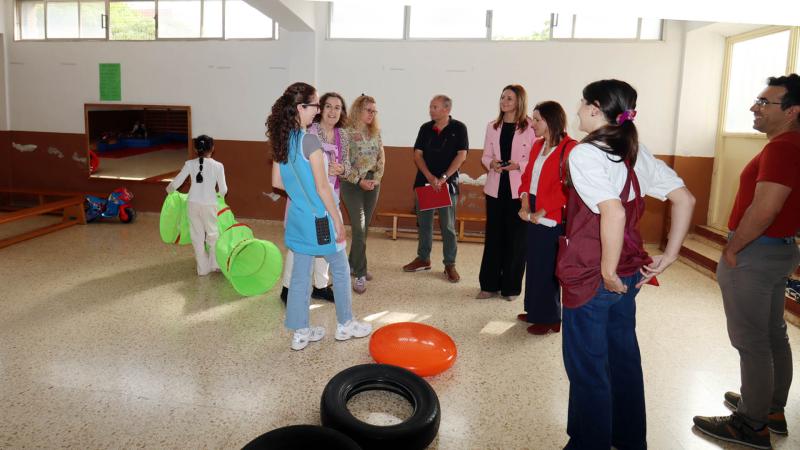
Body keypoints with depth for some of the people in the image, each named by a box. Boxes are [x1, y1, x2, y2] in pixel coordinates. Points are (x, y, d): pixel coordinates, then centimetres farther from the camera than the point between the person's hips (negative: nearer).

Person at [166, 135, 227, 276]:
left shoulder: (190, 164, -2)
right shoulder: (218, 166, -8)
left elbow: (176, 183, 2)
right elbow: (223, 190, -3)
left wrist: (169, 189, 25)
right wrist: (221, 195, 21)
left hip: (193, 203, 2)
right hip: (209, 205, -2)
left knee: (197, 236, 13)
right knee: (213, 234, 17)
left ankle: (203, 268, 20)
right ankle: (215, 264, 23)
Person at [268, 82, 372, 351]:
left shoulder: (281, 141, 3)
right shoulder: (309, 140, -20)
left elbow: (277, 182, 9)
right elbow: (322, 187, -20)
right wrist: (338, 221, -13)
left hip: (297, 217, 7)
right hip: (319, 218, -7)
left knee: (300, 274, 13)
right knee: (340, 270, 12)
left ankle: (300, 332, 22)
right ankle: (345, 325, 26)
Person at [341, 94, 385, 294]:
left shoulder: (376, 132, 9)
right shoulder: (346, 132, -10)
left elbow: (381, 158, 7)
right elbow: (343, 161, -13)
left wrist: (376, 178, -7)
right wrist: (359, 181, -16)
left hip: (373, 182, 6)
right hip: (352, 183, -6)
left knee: (364, 227, 11)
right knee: (359, 228, -10)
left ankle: (353, 264, 28)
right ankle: (360, 275, -4)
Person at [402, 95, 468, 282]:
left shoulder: (458, 128, -3)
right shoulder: (425, 128, 6)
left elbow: (461, 155, -9)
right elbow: (417, 155, 2)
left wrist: (443, 178, -17)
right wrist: (429, 177, -13)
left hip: (448, 183, -4)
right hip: (424, 181, 4)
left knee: (448, 226, 0)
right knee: (423, 223, 11)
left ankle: (450, 264, 8)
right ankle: (423, 259, 25)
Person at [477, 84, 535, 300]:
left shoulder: (530, 128, -5)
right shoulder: (492, 126, 11)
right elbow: (485, 155, 11)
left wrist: (518, 165, -21)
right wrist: (492, 163, -10)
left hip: (519, 189, -4)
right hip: (495, 187, 4)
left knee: (516, 238, 3)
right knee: (493, 236, 8)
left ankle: (511, 287, 15)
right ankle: (490, 285, 17)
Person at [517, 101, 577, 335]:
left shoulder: (570, 148, -15)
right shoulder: (537, 146, 11)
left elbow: (566, 188, -20)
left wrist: (541, 212, -18)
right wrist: (525, 203, -3)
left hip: (552, 219, -8)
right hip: (534, 214, 8)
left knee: (547, 268, 0)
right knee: (533, 263, 15)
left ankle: (550, 319, 14)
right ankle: (535, 311, 29)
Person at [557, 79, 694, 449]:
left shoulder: (584, 153, -17)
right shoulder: (637, 152, 6)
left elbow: (613, 213, -30)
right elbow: (685, 199, 5)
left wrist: (607, 271, -21)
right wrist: (669, 255, 6)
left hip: (590, 278, -8)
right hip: (629, 273, 8)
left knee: (586, 367, 7)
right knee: (623, 357, 21)